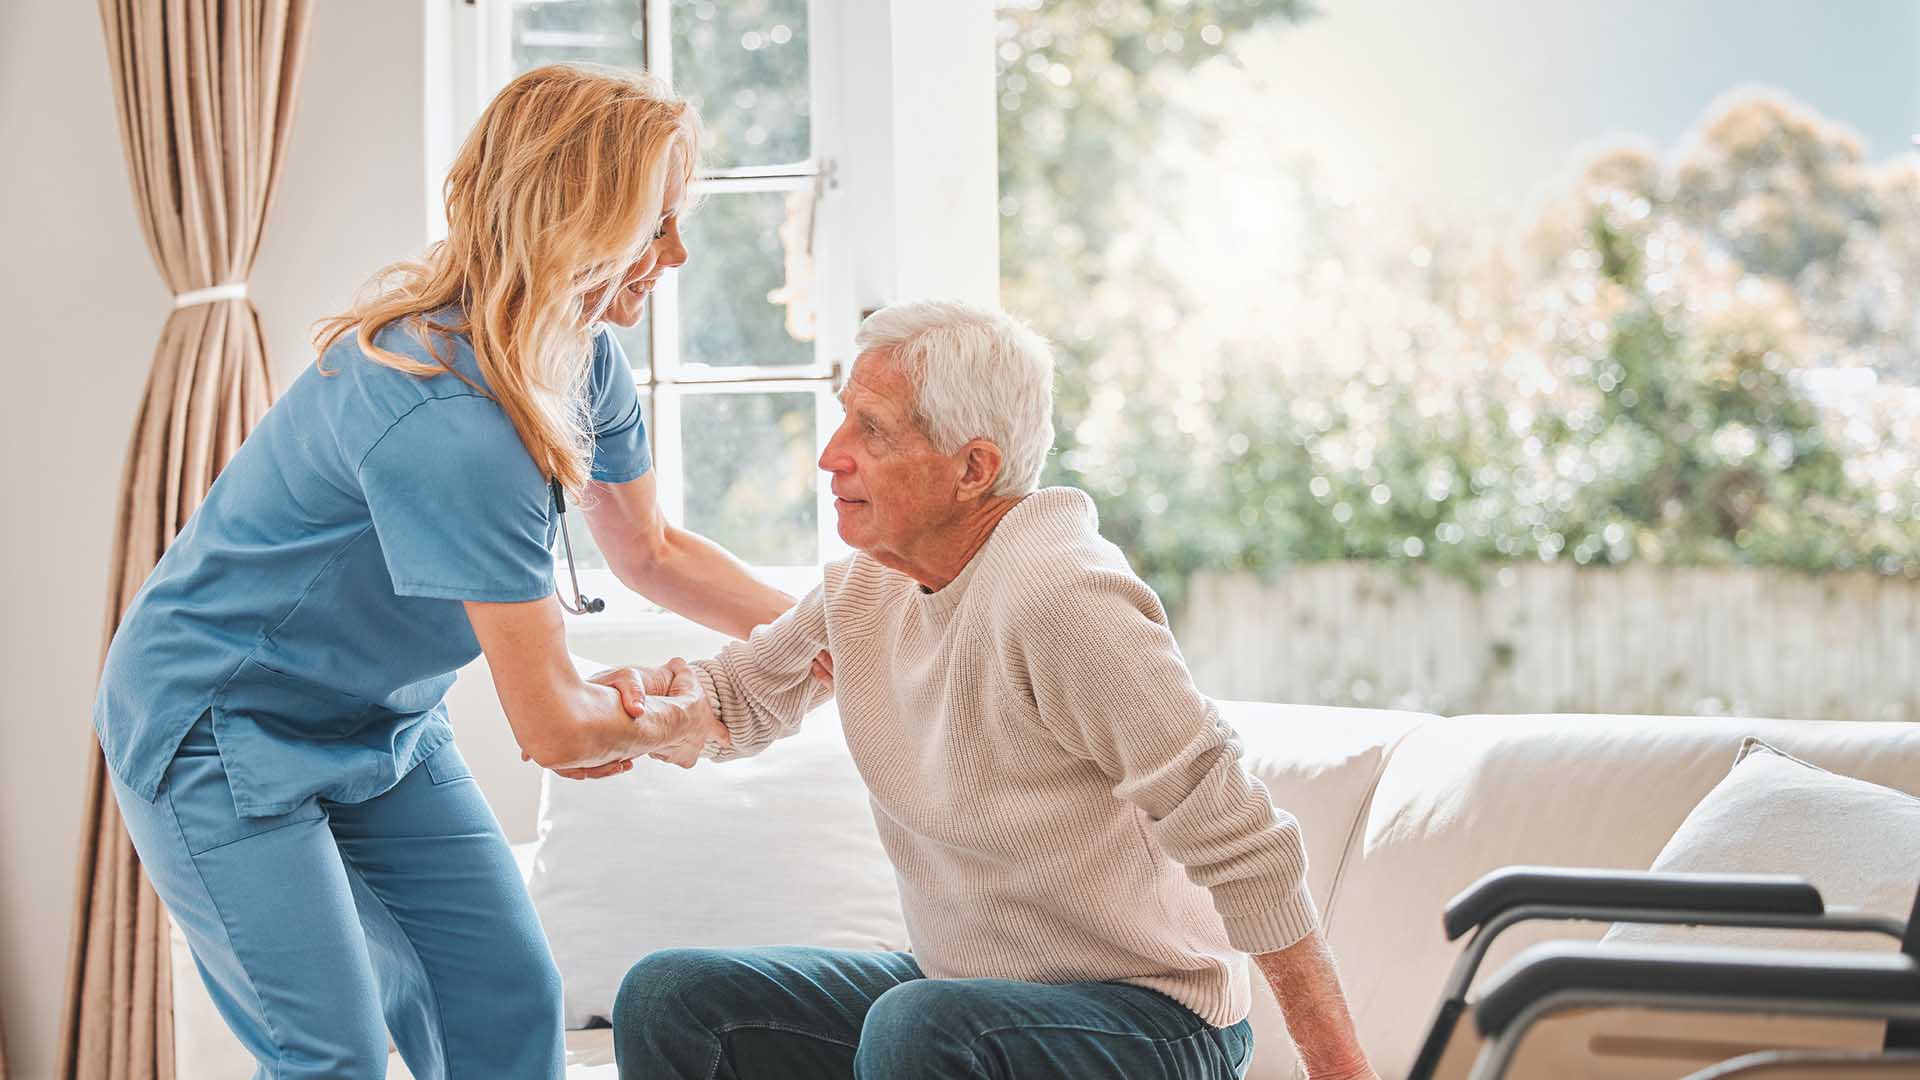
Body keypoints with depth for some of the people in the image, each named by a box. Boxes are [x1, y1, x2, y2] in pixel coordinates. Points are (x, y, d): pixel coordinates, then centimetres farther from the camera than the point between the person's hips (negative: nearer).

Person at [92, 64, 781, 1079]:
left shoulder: (585, 361, -5)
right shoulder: (446, 420, -34)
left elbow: (649, 551, 14)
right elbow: (555, 728, -29)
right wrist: (659, 726, -7)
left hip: (380, 727, 9)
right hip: (219, 725, -9)